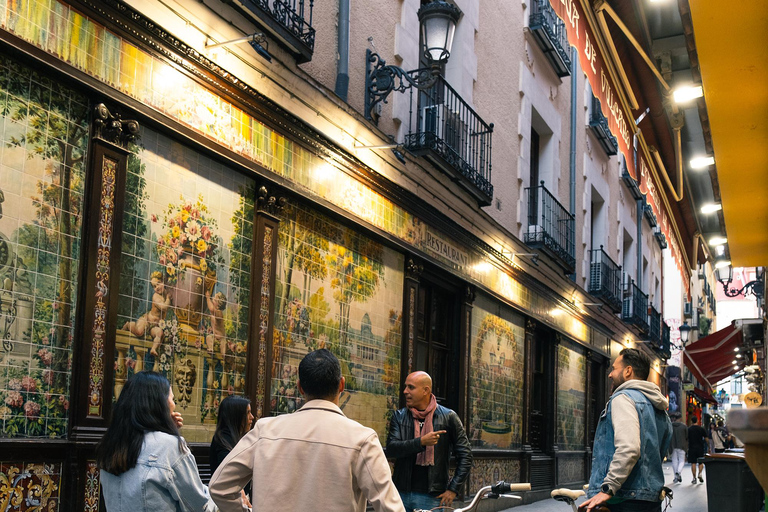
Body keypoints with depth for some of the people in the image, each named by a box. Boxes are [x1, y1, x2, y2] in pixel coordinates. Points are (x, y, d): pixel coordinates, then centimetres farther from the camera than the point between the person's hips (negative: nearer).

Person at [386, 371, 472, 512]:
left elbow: (465, 456, 3)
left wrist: (453, 489, -3)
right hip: (401, 494, 2)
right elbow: (391, 449, -7)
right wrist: (421, 442, -19)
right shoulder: (399, 416, 7)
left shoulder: (448, 417, 1)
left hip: (432, 496, -2)